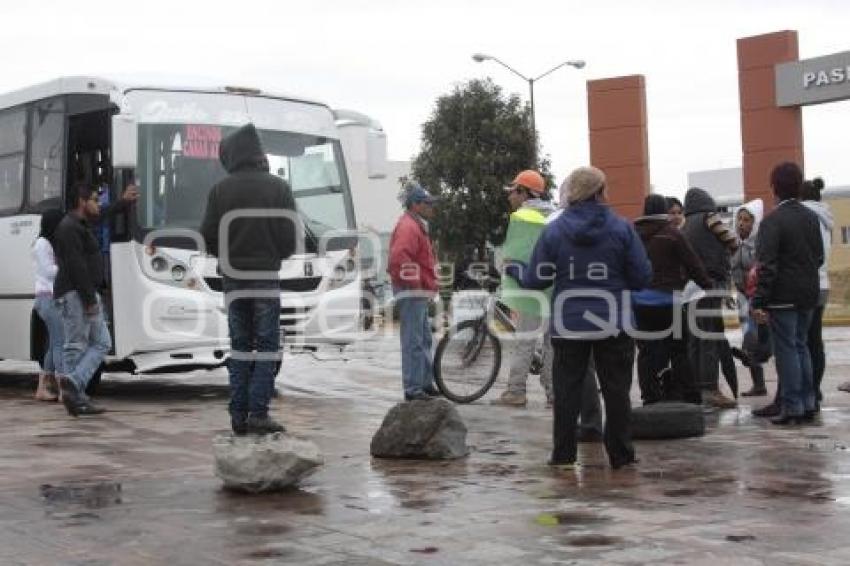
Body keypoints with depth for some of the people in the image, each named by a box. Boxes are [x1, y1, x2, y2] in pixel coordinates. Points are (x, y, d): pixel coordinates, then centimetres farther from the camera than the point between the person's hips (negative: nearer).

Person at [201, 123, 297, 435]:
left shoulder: (221, 189, 0)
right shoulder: (277, 187, -4)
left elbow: (208, 235, -1)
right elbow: (290, 236, -5)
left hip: (232, 277, 2)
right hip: (266, 275, -2)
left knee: (239, 346, 10)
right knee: (267, 345, 2)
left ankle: (238, 415, 8)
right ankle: (258, 413, -5)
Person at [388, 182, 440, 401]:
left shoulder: (417, 226, 20)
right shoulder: (408, 227, -15)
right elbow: (398, 257, -30)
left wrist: (428, 285, 20)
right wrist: (413, 280, -21)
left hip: (420, 293, 11)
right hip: (412, 293, -11)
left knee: (424, 339, 16)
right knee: (413, 341, -9)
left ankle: (426, 383, 24)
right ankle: (413, 389, -7)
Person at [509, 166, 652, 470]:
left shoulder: (553, 231, -4)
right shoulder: (622, 229, -5)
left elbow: (537, 279, -1)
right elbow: (642, 277, -4)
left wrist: (513, 269, 19)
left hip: (568, 326, 1)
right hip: (613, 325, -1)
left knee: (566, 390, 8)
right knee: (616, 390, 8)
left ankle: (563, 456, 8)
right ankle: (621, 454, 11)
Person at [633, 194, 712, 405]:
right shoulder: (672, 233, -5)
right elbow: (693, 264, -3)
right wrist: (708, 286, 6)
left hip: (638, 300, 3)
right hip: (666, 299, -3)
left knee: (646, 351, 7)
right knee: (678, 350, 3)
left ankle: (651, 399, 8)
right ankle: (691, 399, 5)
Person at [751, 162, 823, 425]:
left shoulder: (772, 221, -14)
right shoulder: (811, 217, 7)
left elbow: (767, 266, -18)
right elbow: (819, 257, 13)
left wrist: (759, 302, -16)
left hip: (783, 296, -6)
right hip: (808, 294, 7)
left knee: (786, 349, -2)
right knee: (801, 346, 15)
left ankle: (792, 407, -1)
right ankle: (808, 404, 17)